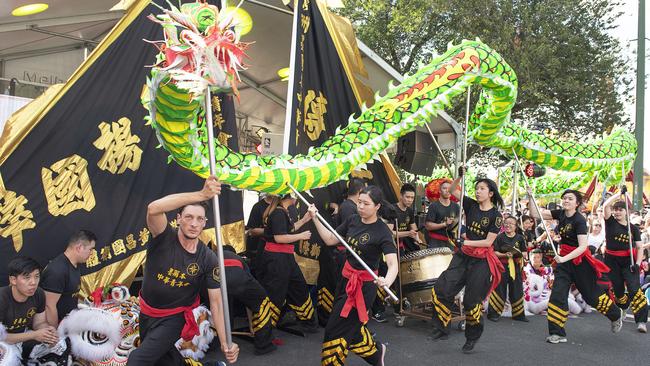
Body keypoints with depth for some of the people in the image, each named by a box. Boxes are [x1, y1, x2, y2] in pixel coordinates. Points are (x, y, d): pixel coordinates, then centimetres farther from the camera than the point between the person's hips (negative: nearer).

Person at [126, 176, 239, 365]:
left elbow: (216, 302, -16)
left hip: (174, 318, -2)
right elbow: (153, 209, -44)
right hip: (146, 312, 2)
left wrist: (225, 344, -26)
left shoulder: (208, 259, -19)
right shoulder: (164, 237, -22)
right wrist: (201, 195, -52)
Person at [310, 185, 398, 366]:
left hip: (364, 285, -7)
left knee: (335, 330, 0)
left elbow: (393, 264, -29)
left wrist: (387, 280, -50)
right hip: (347, 279, 7)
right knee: (352, 325, 22)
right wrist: (315, 218, -6)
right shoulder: (353, 220, -2)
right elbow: (330, 240, 4)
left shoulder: (382, 231, -20)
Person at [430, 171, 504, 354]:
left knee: (472, 301, 2)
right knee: (442, 289, -6)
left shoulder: (496, 215, -7)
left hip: (481, 261, -4)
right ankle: (442, 329, 10)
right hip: (463, 256, 4)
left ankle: (472, 339, 23)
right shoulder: (471, 205, 4)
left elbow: (488, 242, -12)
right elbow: (453, 190, 6)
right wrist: (460, 176, -9)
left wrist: (467, 242, -19)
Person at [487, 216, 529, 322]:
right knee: (499, 290, -2)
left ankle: (518, 314, 21)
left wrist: (520, 254, -13)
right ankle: (493, 313, 6)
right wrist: (505, 255, -21)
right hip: (502, 266, -3)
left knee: (517, 290, 9)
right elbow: (495, 252, -6)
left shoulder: (520, 238, 5)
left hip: (515, 267, 3)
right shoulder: (500, 237, -4)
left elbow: (525, 253, 8)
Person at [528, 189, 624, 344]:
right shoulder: (561, 214, 0)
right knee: (558, 294, -5)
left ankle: (616, 314, 40)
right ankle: (557, 333, 1)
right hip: (564, 259, 5)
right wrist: (531, 197, -15)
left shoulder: (579, 220, -19)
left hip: (580, 260, -5)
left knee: (591, 293, 11)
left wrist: (564, 258, -33)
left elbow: (583, 246, -25)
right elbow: (536, 213, -1)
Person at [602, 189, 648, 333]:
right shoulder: (610, 223, 0)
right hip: (612, 261, 0)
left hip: (628, 261, 0)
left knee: (634, 289, -15)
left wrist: (637, 263, -13)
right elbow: (606, 205, -14)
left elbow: (640, 247, 0)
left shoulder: (633, 228, 3)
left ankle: (641, 321, -17)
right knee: (617, 289, 6)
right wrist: (619, 194, -7)